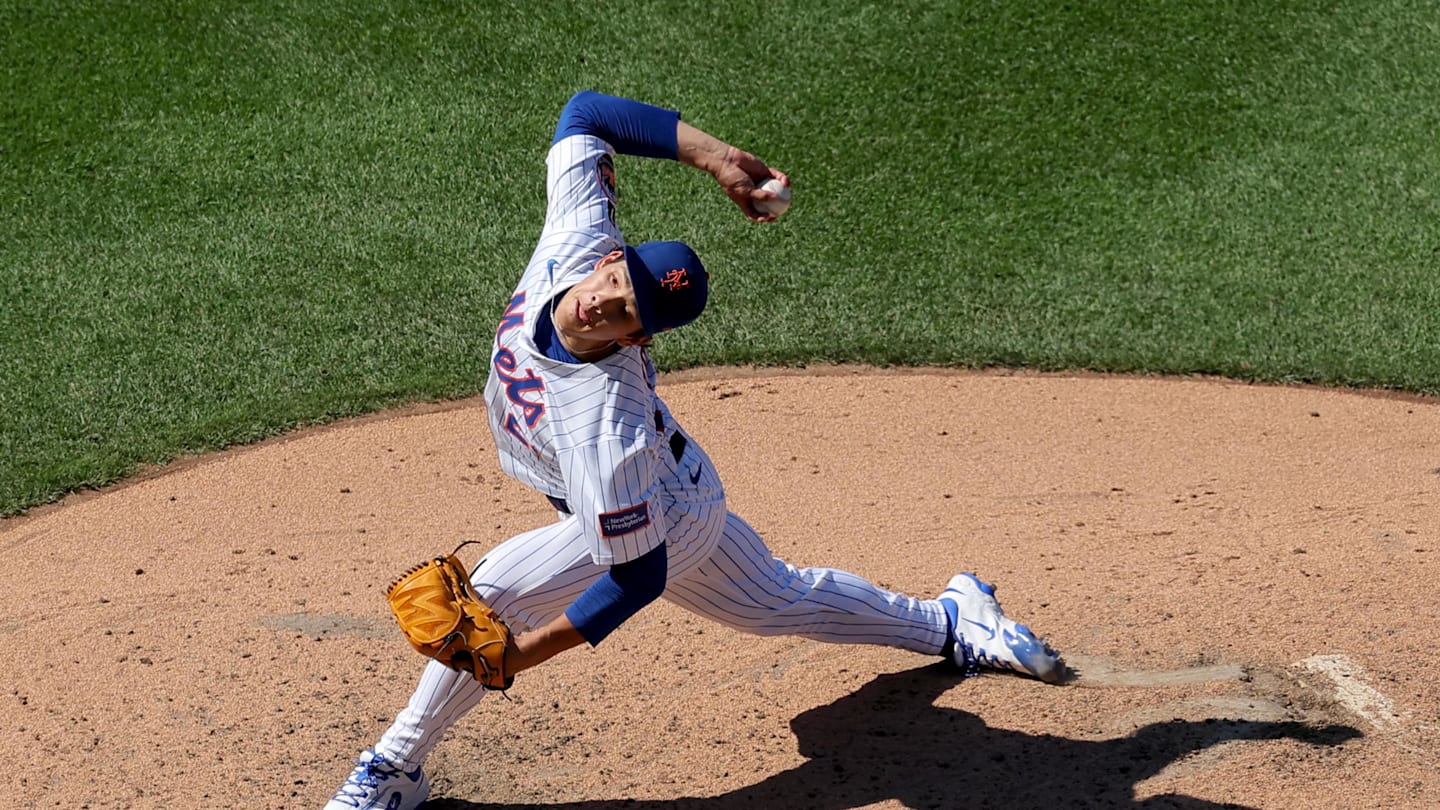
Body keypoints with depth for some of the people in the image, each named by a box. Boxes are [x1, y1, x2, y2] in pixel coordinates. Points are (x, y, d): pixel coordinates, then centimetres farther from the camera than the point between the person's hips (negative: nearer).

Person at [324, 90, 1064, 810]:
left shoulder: (601, 430, -44)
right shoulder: (577, 240, -29)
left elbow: (638, 577, -34)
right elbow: (584, 111, -19)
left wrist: (523, 653, -33)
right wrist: (717, 157, -24)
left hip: (661, 522, -8)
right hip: (683, 499, 8)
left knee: (490, 594, -16)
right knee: (780, 600, 27)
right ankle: (949, 623, 45)